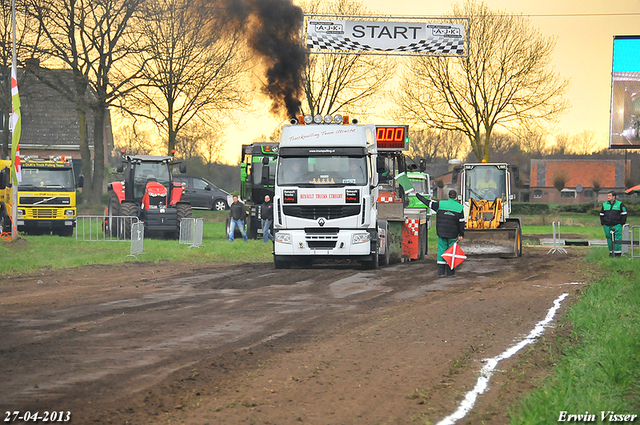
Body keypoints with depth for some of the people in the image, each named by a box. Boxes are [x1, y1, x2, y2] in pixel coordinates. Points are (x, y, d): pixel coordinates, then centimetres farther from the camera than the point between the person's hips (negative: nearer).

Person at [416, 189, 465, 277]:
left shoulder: (440, 204, -2)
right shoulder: (460, 208, -2)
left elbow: (428, 202, 4)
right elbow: (461, 223, -1)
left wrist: (417, 194, 15)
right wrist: (461, 235, 4)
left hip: (441, 233, 0)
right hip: (453, 234, 0)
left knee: (441, 250, 5)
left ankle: (441, 272, 2)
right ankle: (450, 272, 7)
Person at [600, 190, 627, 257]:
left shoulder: (619, 204, 2)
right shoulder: (604, 205, 13)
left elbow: (624, 214, 6)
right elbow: (601, 214, 21)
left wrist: (622, 223, 0)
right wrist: (602, 223, 12)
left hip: (617, 226, -4)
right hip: (607, 226, 4)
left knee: (617, 239, -8)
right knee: (609, 239, 3)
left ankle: (618, 252, -4)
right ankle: (611, 252, 10)